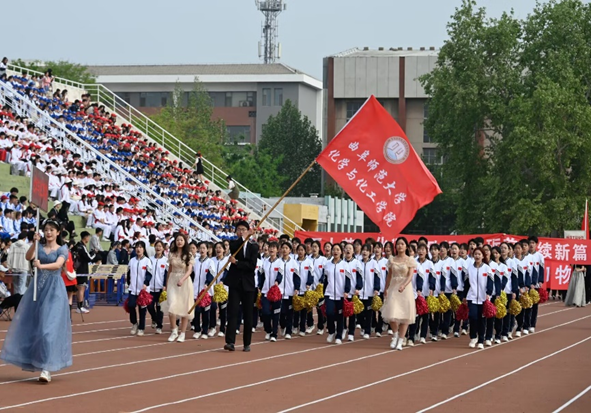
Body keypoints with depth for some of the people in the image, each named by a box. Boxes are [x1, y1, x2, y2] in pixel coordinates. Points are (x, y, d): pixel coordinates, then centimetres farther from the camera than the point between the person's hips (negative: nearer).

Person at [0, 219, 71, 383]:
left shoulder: (62, 249, 2)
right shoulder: (39, 247, 12)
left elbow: (58, 265, -17)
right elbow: (28, 257, -7)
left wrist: (41, 266, -34)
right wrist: (34, 242, -21)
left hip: (54, 290, -4)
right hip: (38, 288, 4)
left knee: (50, 326, -11)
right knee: (31, 324, 3)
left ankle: (46, 369, -14)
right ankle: (30, 359, 17)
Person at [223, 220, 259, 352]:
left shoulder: (253, 247, 6)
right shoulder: (234, 244, 8)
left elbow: (252, 265, -7)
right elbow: (234, 247, -19)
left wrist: (236, 262, -13)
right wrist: (244, 238, -15)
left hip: (248, 285, 1)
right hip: (235, 283, -1)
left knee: (248, 315, 5)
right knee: (233, 312, -11)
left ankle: (247, 343, 13)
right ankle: (230, 342, -17)